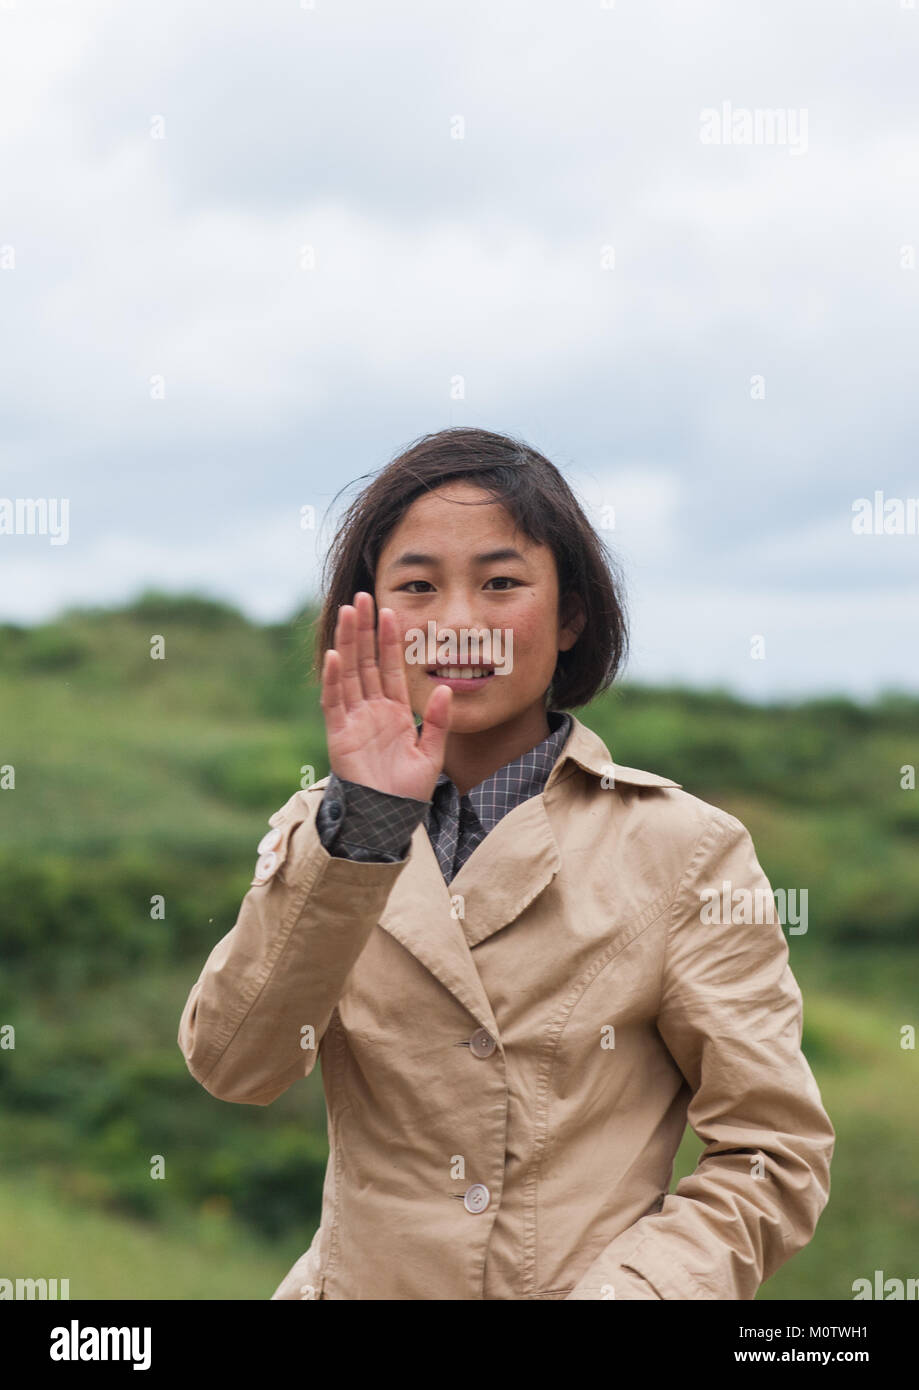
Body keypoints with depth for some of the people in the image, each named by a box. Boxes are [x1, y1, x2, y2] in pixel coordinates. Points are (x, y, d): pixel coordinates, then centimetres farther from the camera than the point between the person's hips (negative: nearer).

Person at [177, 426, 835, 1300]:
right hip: (360, 1280, 4)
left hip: (590, 1277, -3)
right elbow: (232, 1069, -8)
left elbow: (774, 1153, -2)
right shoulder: (316, 832, 7)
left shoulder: (683, 849, 0)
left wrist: (624, 1291, -16)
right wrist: (358, 830, -19)